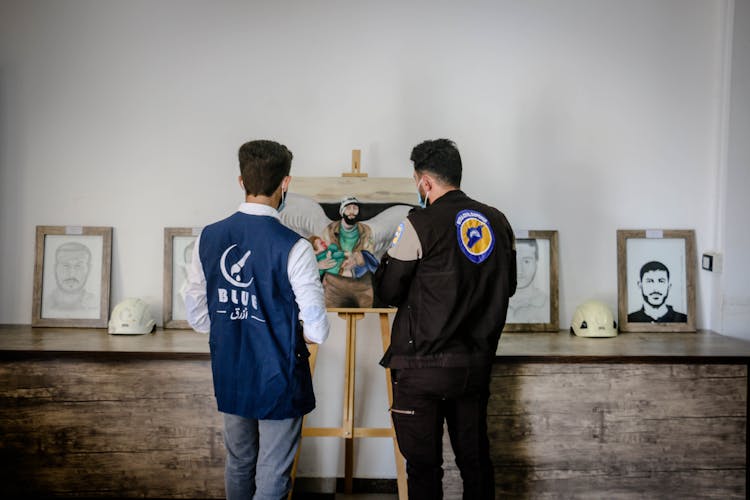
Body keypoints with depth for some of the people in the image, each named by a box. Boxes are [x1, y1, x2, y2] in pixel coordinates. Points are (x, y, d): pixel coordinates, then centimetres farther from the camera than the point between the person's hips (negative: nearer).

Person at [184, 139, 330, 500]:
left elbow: (196, 315, 3)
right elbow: (316, 330, -18)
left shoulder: (208, 238, -5)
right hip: (277, 379, -5)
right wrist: (287, 334, 3)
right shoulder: (293, 247, -20)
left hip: (229, 376, 5)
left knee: (238, 464, 24)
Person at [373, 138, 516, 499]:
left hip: (424, 365, -5)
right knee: (475, 459, 17)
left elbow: (387, 291, -7)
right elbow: (508, 286, 15)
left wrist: (383, 262, 12)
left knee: (423, 466, 6)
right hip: (477, 362, 5)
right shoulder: (498, 222, 4)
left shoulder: (419, 224, -13)